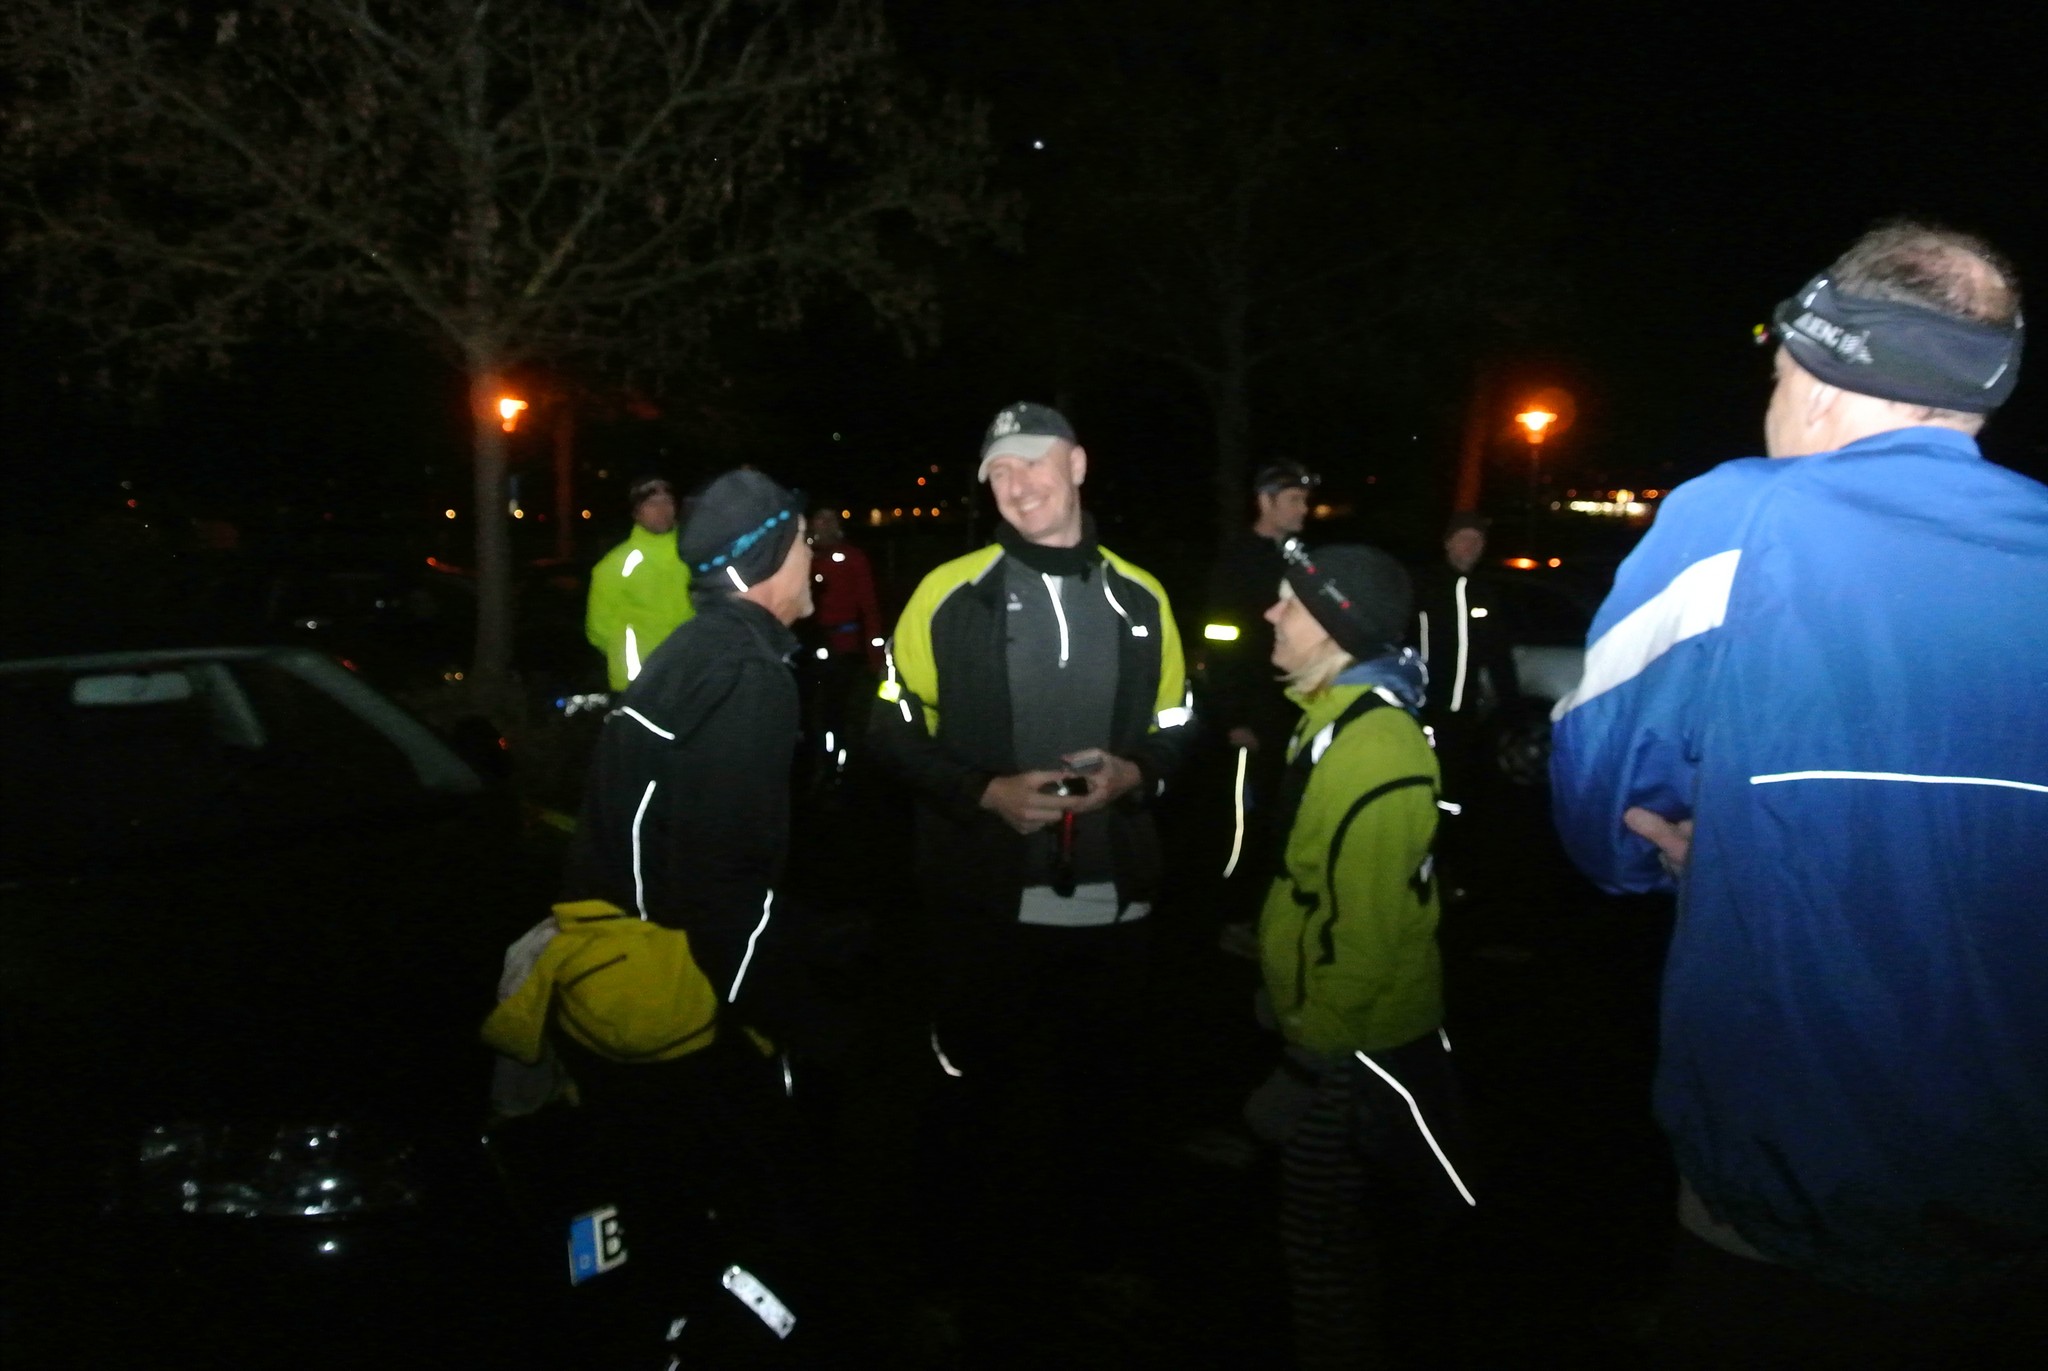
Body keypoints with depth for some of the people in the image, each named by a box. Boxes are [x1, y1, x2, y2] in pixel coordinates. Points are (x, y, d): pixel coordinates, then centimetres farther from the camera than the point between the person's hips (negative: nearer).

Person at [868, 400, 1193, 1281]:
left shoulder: (1140, 598, 4)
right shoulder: (950, 593, -5)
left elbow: (1176, 731, 11)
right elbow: (892, 734, -4)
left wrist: (1135, 773, -11)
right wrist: (986, 793, -17)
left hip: (1112, 899, 3)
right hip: (985, 899, -2)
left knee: (1102, 1085, 18)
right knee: (982, 1084, 13)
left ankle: (1087, 1249, 41)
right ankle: (982, 1257, 36)